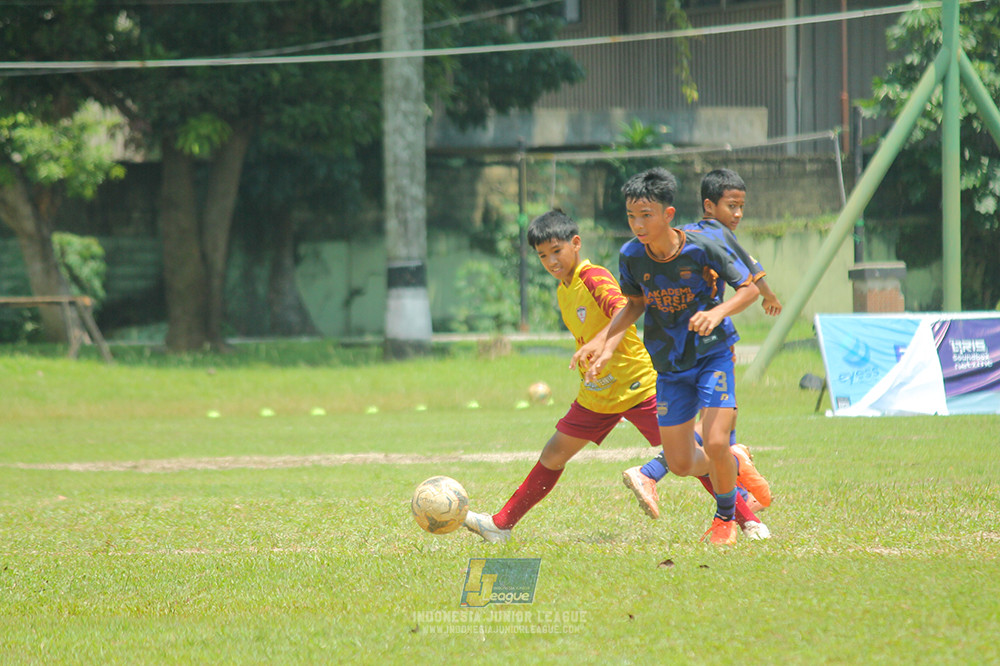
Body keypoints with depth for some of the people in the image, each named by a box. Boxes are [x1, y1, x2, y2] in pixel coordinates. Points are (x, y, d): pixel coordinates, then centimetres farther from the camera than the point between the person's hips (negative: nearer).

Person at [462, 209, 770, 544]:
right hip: (596, 395, 8)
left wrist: (607, 350, -49)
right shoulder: (564, 291, 10)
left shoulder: (594, 277, -17)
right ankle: (502, 524, 13)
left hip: (638, 386, -8)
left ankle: (749, 520, -2)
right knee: (553, 454, 6)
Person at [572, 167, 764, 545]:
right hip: (670, 364, 4)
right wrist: (605, 341, -5)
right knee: (681, 464, 3)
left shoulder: (703, 249, -20)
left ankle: (726, 516, 10)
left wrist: (717, 313, -28)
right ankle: (736, 469, 37)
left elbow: (750, 287, -10)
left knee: (715, 443, -19)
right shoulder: (631, 256, -10)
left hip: (713, 353, -4)